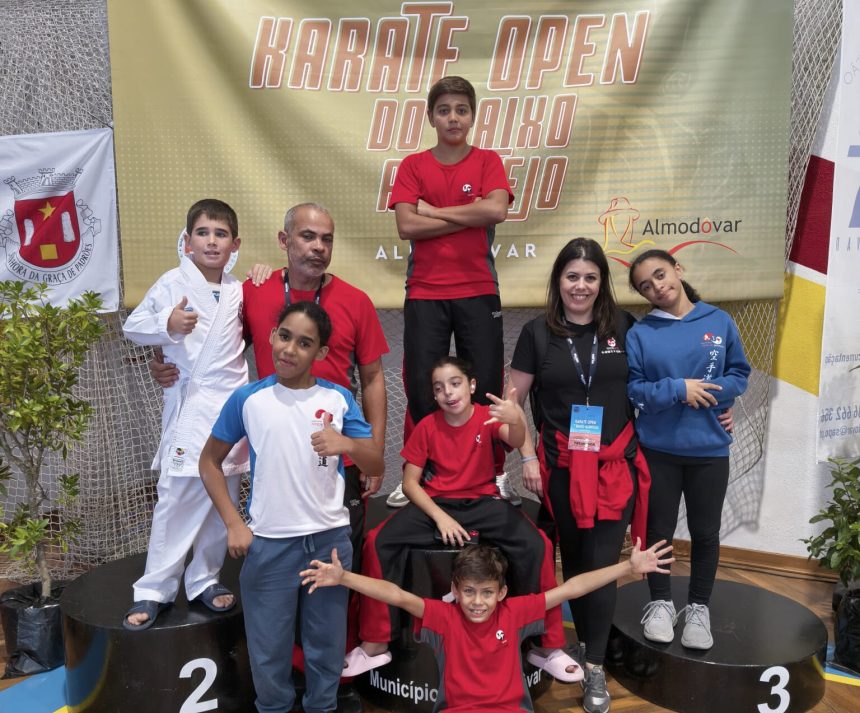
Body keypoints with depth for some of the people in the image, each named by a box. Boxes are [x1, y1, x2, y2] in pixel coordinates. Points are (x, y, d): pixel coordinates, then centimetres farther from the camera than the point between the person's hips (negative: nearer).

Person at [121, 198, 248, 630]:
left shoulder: (238, 292, 10)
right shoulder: (172, 284, -2)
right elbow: (132, 327, 2)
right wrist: (168, 324, -18)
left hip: (233, 407, 5)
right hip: (188, 409, -4)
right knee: (177, 501, -4)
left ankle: (204, 580, 26)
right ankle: (153, 590, 11)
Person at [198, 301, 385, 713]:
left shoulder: (339, 398, -2)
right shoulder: (247, 398, -5)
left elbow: (376, 468, -1)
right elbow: (209, 461, 5)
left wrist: (346, 443, -22)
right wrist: (233, 524, -3)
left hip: (330, 538, 1)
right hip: (268, 542, -1)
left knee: (327, 644, 16)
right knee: (268, 648, 13)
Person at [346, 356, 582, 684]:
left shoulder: (488, 417, -6)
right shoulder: (427, 426, -2)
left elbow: (515, 441, -28)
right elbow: (410, 482, -2)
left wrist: (517, 420, -53)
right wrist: (440, 516, -17)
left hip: (483, 503, -1)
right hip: (434, 504, 1)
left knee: (538, 546, -25)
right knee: (378, 542, -22)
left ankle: (548, 646, -6)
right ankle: (375, 645, -6)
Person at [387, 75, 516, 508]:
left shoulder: (487, 161, 7)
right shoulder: (413, 165, 7)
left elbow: (496, 210, -12)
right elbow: (406, 226, -7)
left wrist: (434, 211, -7)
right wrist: (470, 215, -7)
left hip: (478, 291, 0)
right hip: (424, 293, 1)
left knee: (486, 385, 3)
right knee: (421, 388, 2)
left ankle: (494, 473, 18)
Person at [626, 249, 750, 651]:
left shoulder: (719, 322, -2)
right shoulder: (639, 334, -4)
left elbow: (739, 376, 1)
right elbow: (631, 389, -7)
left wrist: (705, 393, -15)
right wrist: (677, 390, -19)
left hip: (709, 447, 1)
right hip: (657, 448, 0)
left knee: (705, 533, 12)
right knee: (658, 530, 12)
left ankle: (698, 607, 32)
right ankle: (660, 602, 32)